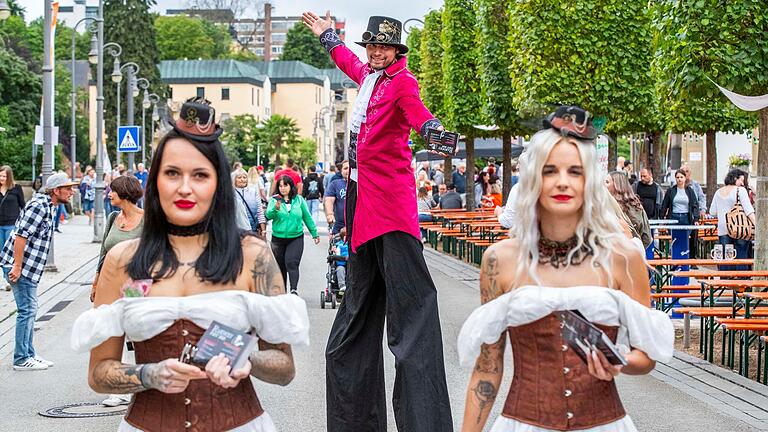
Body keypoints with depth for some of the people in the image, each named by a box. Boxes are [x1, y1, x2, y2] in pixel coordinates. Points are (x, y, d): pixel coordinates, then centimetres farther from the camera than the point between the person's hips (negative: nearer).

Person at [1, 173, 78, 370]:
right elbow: (21, 235, -24)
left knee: (30, 310, 15)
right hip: (19, 266, -10)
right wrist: (17, 266, -23)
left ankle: (29, 354, 23)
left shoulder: (48, 207, 14)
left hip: (28, 268, 10)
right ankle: (21, 359, 2)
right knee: (27, 310, -5)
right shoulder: (39, 206, -18)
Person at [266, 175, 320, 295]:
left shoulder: (299, 199, 4)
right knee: (280, 267, 10)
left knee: (291, 263, -19)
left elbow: (307, 217, 12)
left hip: (296, 238, -1)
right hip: (278, 238, 1)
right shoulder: (275, 200, 1)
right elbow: (268, 215, -13)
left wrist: (314, 233, 17)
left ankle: (294, 289, -27)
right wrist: (275, 208, -34)